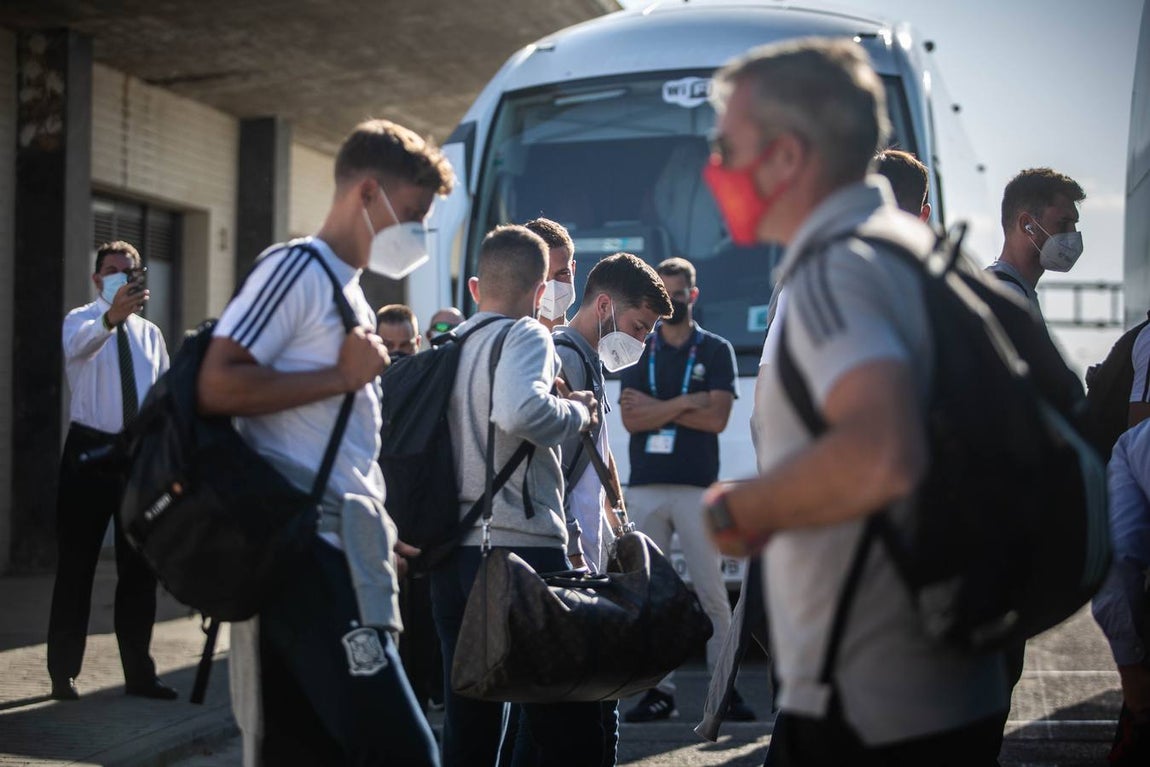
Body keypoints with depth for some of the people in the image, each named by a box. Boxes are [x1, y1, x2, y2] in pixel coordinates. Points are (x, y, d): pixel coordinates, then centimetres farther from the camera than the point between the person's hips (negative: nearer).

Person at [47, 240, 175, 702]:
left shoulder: (150, 334, 13)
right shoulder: (81, 320, -3)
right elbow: (78, 345, -29)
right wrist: (112, 316, -49)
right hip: (90, 450, -4)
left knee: (139, 565, 9)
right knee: (77, 564, -1)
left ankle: (138, 673, 17)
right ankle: (63, 672, 7)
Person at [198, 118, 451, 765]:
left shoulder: (350, 292, 22)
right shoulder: (297, 269, -7)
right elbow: (217, 387, -18)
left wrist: (378, 534, 19)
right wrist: (343, 375, -12)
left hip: (339, 548, 10)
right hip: (309, 548, -10)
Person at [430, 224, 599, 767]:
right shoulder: (526, 336, -5)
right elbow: (519, 412, -23)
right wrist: (578, 412, -9)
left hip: (451, 553, 8)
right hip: (521, 546, -7)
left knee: (468, 721, 11)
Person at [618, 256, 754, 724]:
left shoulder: (716, 351, 7)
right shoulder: (638, 351, 13)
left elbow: (717, 418, -5)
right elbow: (630, 419, 0)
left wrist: (655, 409, -5)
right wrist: (685, 404, -8)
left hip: (697, 487, -2)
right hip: (645, 487, 3)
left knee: (711, 593, -4)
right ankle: (659, 690, 5)